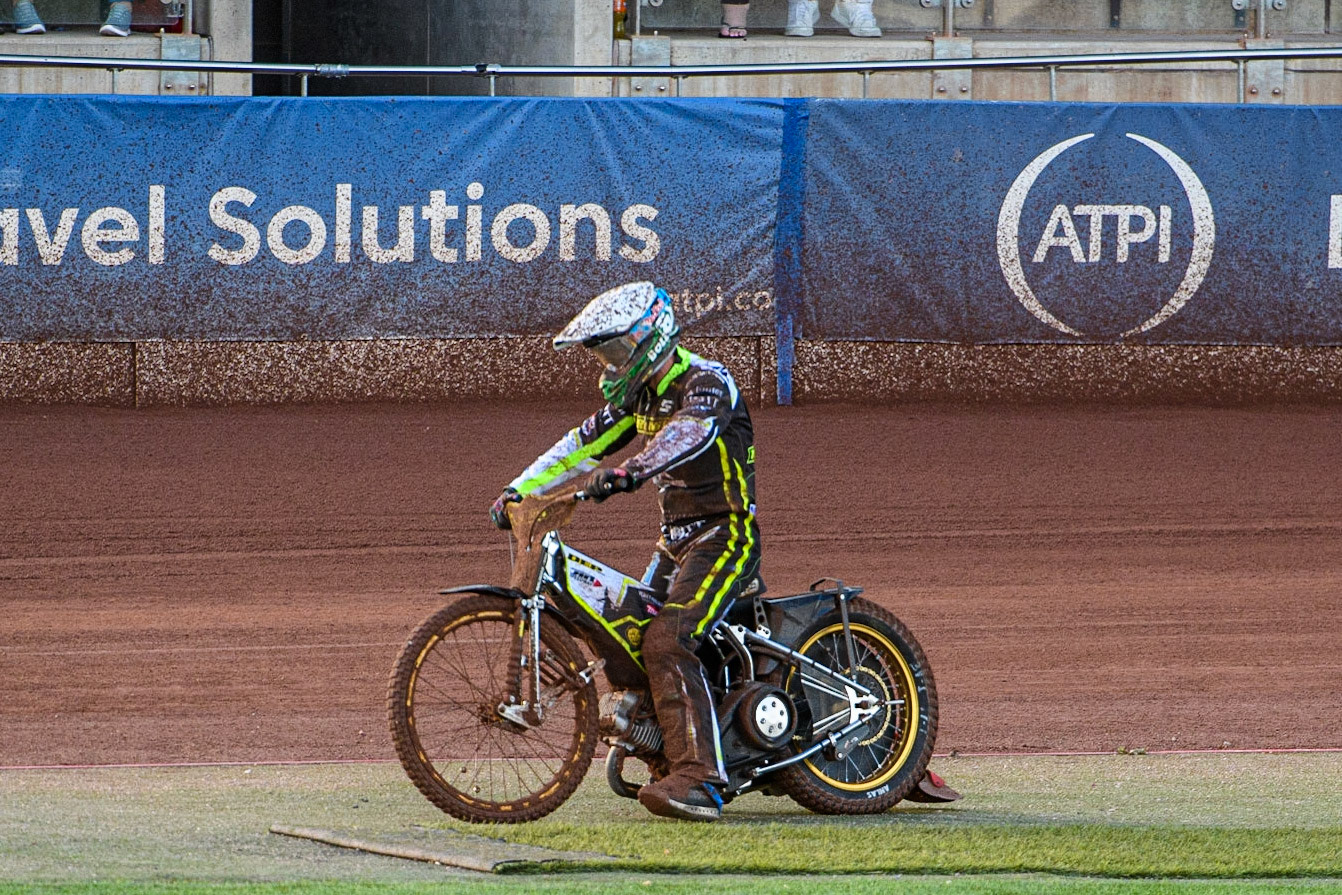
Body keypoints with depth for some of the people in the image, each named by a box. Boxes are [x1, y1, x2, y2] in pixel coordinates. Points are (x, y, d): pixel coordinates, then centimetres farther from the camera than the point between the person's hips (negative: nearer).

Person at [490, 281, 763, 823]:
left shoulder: (705, 382, -16)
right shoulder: (640, 393, 13)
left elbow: (688, 434, -36)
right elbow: (584, 445, 16)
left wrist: (630, 473, -53)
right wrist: (518, 491, 6)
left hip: (724, 536, -10)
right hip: (676, 539, 10)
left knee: (667, 641, -25)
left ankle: (698, 780, -33)